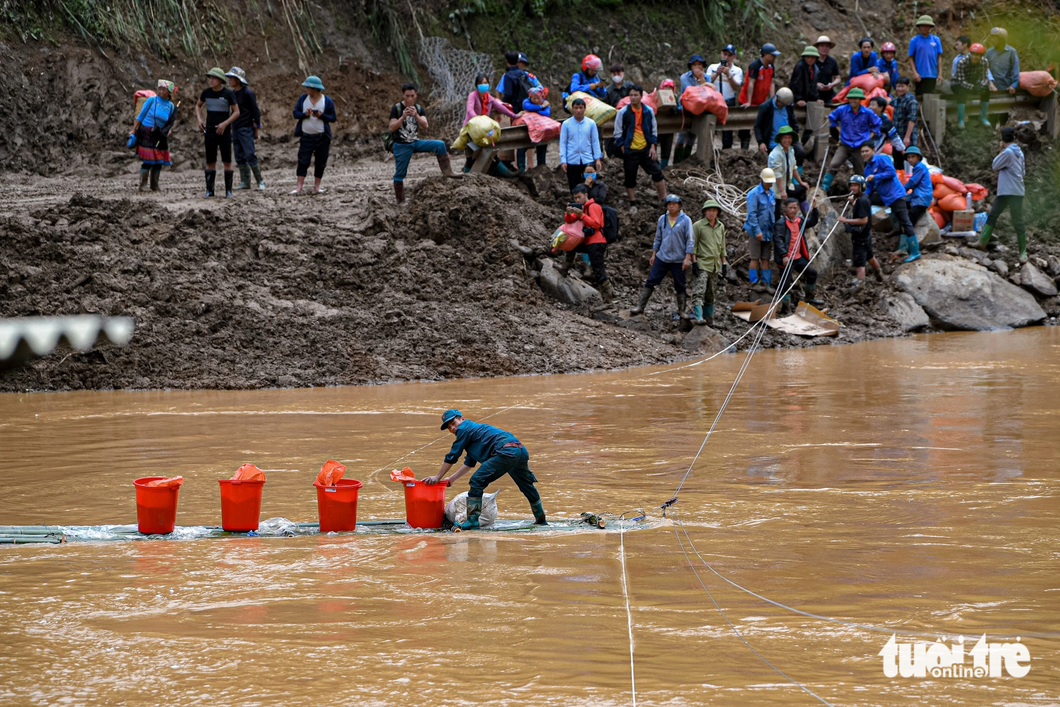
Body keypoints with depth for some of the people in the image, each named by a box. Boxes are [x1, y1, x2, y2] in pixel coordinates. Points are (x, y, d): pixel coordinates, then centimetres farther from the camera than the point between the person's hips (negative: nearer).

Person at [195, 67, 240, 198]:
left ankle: (228, 190, 2)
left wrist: (225, 123, -16)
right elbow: (198, 106, 22)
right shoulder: (206, 92, 4)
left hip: (224, 132, -3)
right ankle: (209, 189, 9)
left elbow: (236, 112, -4)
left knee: (227, 161, -2)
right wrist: (199, 119, 4)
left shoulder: (228, 93, -6)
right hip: (210, 131, 3)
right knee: (210, 162, 5)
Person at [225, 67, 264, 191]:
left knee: (250, 155, -11)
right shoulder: (231, 93, 12)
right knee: (240, 157, 6)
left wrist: (257, 128, -8)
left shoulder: (248, 93, -9)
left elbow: (255, 111, -7)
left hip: (246, 129, -7)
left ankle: (260, 181, -6)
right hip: (235, 129, 7)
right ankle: (245, 182, 9)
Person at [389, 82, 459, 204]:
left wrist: (416, 115, -30)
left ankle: (447, 172, -15)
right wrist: (403, 117, -29)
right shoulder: (397, 108, -8)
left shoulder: (419, 109, 3)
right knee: (400, 174, -2)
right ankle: (400, 201, 10)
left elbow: (425, 126, -11)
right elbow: (392, 128, -15)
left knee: (440, 145, -14)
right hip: (401, 145, -3)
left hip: (415, 142, 4)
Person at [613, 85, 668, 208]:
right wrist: (623, 149, -6)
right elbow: (618, 133, -1)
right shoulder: (623, 112, -6)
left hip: (646, 149, 2)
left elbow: (654, 130, 10)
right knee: (630, 177, 4)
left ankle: (664, 199, 6)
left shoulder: (649, 111, 2)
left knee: (657, 172, -3)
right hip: (630, 150, -2)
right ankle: (633, 204, 18)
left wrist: (652, 147, 1)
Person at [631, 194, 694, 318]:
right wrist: (654, 254, 14)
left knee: (680, 286, 5)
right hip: (662, 257, 3)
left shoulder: (685, 220, -5)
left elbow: (690, 239, -6)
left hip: (678, 260, -3)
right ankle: (640, 307, 2)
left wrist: (687, 258, -12)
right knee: (651, 282, -1)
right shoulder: (662, 219, 7)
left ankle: (682, 311, 16)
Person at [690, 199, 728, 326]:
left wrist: (724, 263, 18)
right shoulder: (698, 225, -4)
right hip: (702, 264, -6)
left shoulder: (720, 227, 13)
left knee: (710, 295, 11)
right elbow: (692, 245, -5)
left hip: (715, 265, 6)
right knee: (699, 291, -18)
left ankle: (709, 319, 18)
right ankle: (698, 317, -28)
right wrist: (694, 262, -12)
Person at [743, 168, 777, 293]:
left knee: (766, 259, 7)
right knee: (755, 258, -3)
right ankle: (755, 283, 2)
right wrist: (757, 231, -20)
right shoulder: (754, 194, -11)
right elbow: (752, 214, -16)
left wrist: (773, 229, 16)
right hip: (756, 231, -6)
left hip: (768, 231, 6)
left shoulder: (771, 193, 11)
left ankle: (766, 283, 9)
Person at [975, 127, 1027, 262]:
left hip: (1013, 193, -10)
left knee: (1017, 222, -3)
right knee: (992, 216, 11)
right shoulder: (1018, 152, 11)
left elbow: (995, 167, -7)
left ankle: (1023, 251, 1)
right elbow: (1022, 172, 18)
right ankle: (982, 242, 13)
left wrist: (1001, 150, 0)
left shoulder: (1008, 152, -16)